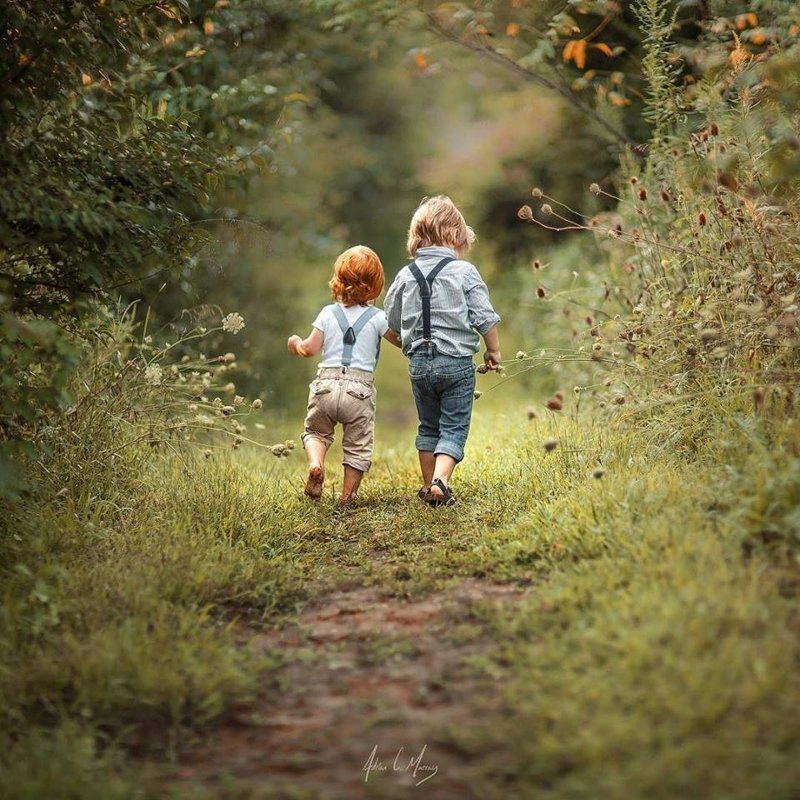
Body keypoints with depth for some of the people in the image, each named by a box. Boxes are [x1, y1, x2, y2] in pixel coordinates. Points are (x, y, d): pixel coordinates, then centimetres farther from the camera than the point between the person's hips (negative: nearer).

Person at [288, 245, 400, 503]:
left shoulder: (327, 313, 4)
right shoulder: (377, 318, -1)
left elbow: (311, 349, 2)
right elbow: (402, 341, 4)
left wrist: (295, 343, 23)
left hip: (326, 385, 2)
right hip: (360, 388, -1)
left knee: (315, 431, 22)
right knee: (358, 447, 11)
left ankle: (315, 463, -7)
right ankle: (347, 497, 10)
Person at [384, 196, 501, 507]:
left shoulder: (405, 275, 4)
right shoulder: (464, 271, -8)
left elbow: (391, 323, 12)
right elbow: (485, 319, -8)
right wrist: (493, 351, 8)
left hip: (419, 363, 4)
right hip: (456, 362, -4)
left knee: (428, 426, 18)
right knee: (454, 427, 1)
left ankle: (429, 486, 23)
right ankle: (440, 482, -18)